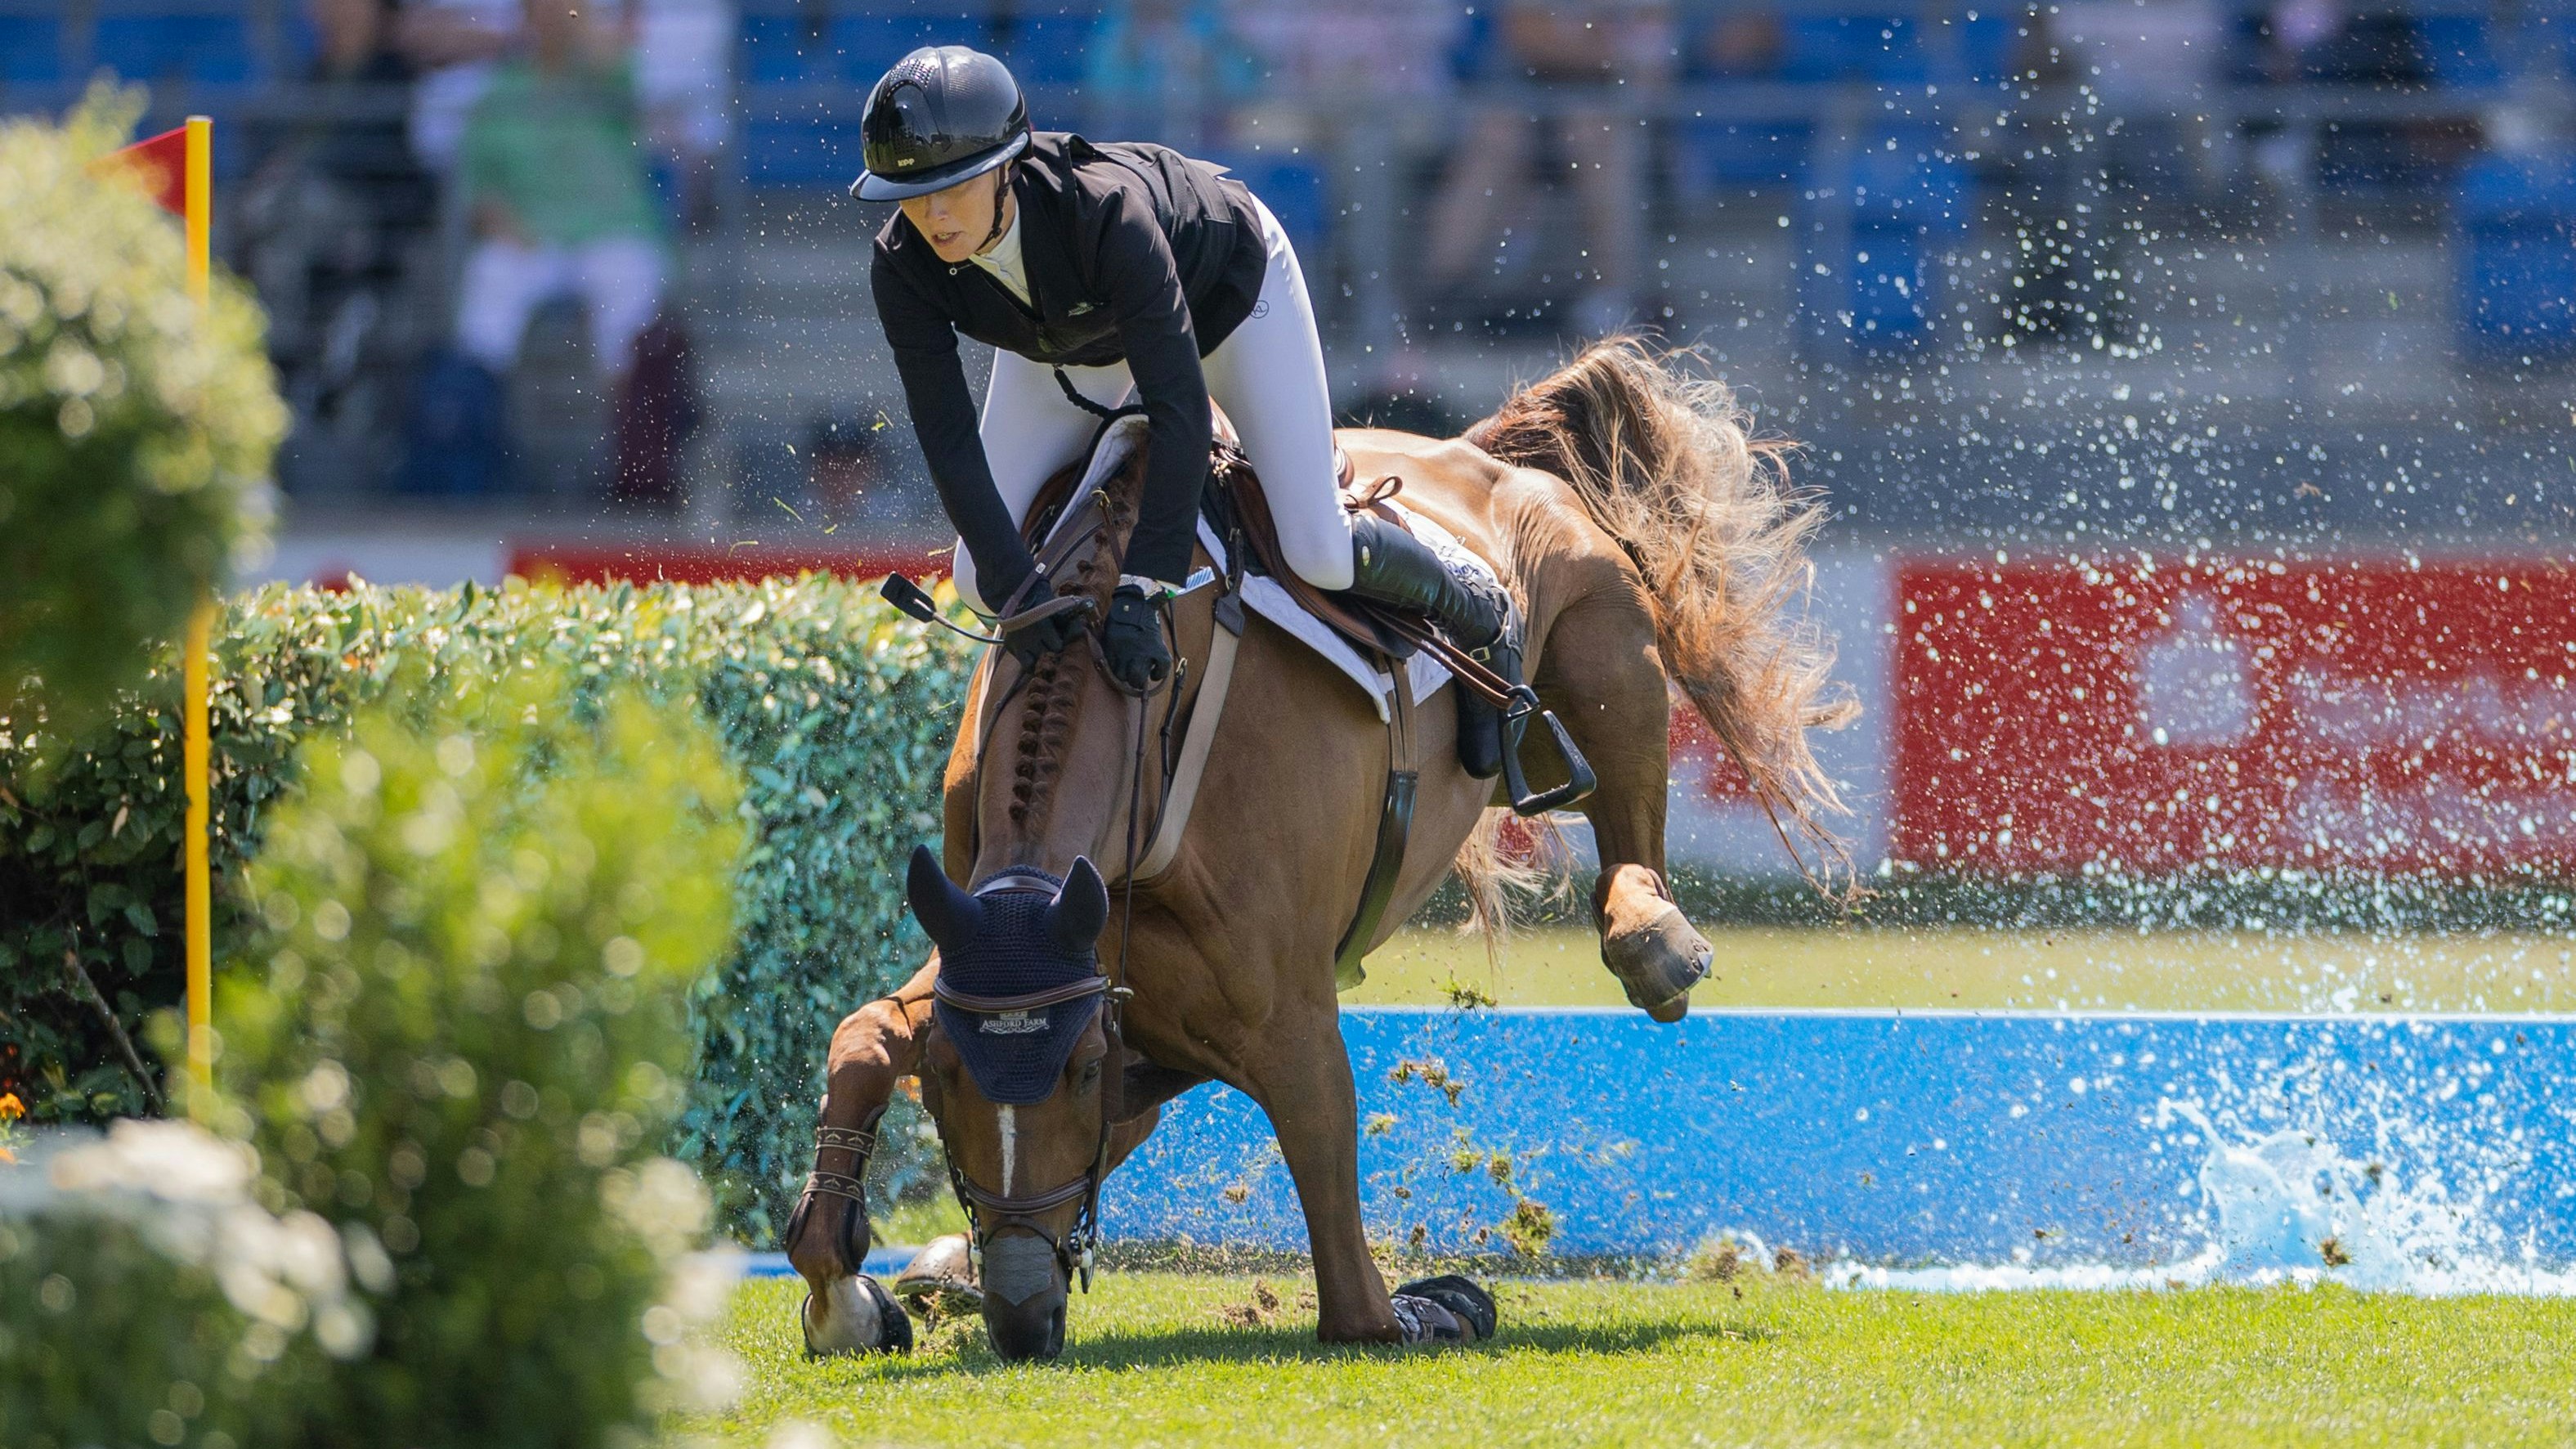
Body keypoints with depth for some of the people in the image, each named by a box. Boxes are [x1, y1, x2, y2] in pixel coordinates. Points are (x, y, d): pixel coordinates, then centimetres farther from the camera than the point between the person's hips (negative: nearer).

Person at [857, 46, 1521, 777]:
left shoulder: (1104, 211, -45)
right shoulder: (905, 269, -33)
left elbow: (1179, 406, -45)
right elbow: (947, 438, -29)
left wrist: (1139, 591, -49)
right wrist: (1017, 592, -39)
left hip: (1228, 283, -4)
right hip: (1072, 336, 4)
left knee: (1319, 556, -9)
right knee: (981, 578, -3)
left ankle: (1479, 617, 23)